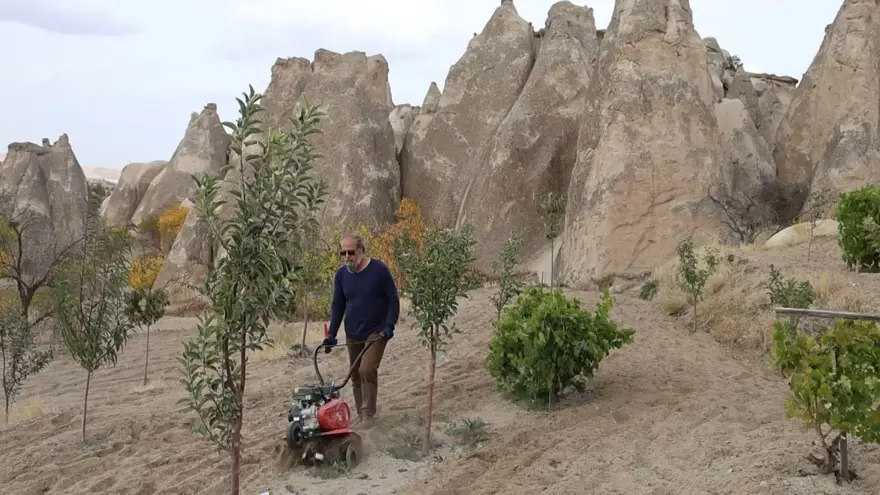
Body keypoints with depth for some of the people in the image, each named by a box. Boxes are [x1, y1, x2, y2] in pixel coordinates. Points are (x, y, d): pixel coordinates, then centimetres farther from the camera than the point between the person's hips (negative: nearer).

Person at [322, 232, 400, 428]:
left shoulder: (379, 269, -13)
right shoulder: (341, 274, 0)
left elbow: (393, 299, -8)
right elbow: (337, 305, 7)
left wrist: (389, 326, -16)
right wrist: (332, 333, 0)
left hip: (376, 332, -5)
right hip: (353, 335, 5)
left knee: (367, 370, -17)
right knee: (356, 375, 9)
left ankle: (369, 413, -4)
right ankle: (360, 413, 22)